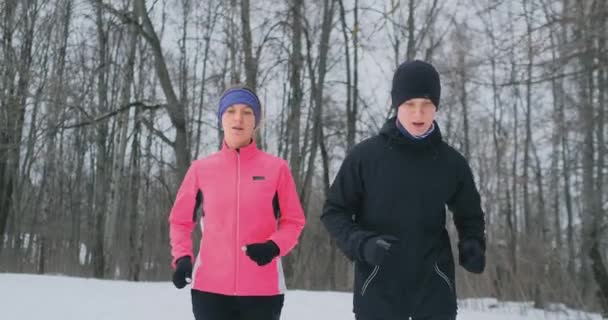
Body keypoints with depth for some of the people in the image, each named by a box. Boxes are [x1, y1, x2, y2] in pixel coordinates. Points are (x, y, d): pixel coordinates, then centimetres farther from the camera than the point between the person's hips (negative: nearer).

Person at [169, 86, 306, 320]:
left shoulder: (276, 168, -1)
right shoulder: (201, 168, 3)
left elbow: (293, 221, 6)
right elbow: (180, 220, 13)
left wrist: (274, 246, -13)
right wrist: (182, 257, -4)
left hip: (263, 288, -1)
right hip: (210, 287, 1)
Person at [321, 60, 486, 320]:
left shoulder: (451, 162, 1)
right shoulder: (365, 155, -5)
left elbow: (470, 215, 14)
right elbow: (334, 211, 0)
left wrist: (473, 246, -7)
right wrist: (361, 243, -18)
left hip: (434, 288, 2)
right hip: (377, 288, -1)